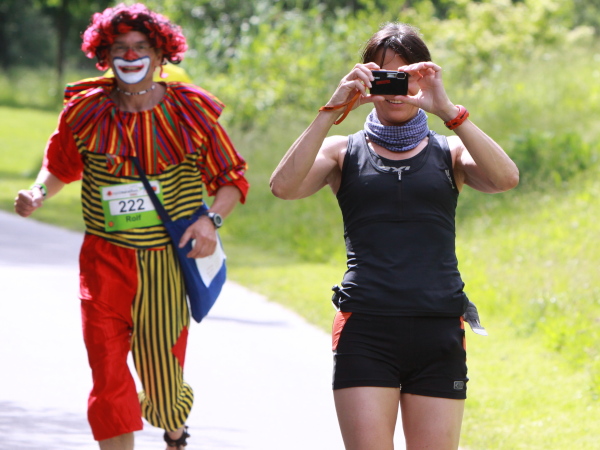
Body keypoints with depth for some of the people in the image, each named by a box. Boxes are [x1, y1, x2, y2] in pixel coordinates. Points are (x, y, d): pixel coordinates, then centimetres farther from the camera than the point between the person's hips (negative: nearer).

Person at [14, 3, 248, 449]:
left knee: (162, 387, 7)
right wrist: (38, 193, -3)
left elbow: (232, 177, 3)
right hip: (106, 262, 0)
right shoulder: (86, 111, -2)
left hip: (168, 266, 0)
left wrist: (211, 219, -15)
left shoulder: (191, 112, -5)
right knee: (109, 383, -11)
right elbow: (61, 165, 17)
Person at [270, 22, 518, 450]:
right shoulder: (345, 153, 12)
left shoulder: (448, 153, 13)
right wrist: (333, 110, -11)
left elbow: (505, 178, -8)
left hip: (439, 332, 1)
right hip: (366, 332, -1)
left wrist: (447, 110, -14)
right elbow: (284, 185, -7)